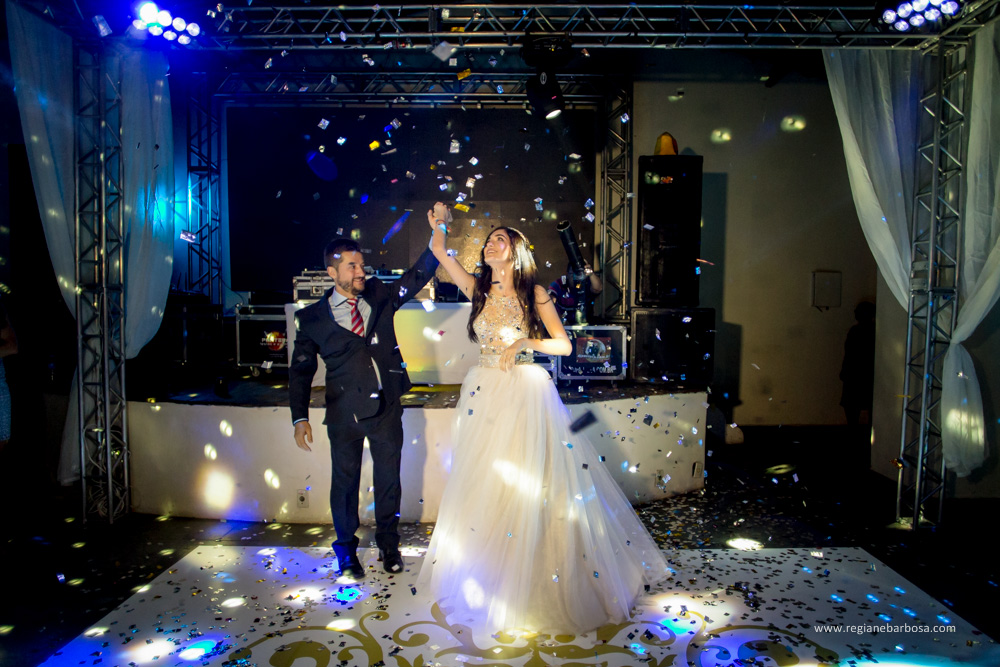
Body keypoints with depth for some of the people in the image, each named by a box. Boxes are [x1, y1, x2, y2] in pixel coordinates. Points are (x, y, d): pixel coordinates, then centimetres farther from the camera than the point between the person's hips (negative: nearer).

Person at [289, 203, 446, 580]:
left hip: (386, 408, 2)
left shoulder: (379, 296, 4)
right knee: (345, 482, 10)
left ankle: (388, 545, 33)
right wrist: (300, 418, -7)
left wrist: (438, 230, -15)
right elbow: (301, 371, 1)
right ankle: (347, 554, 30)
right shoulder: (312, 317, -2)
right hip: (344, 413, -2)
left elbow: (420, 273, -1)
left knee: (388, 478, 12)